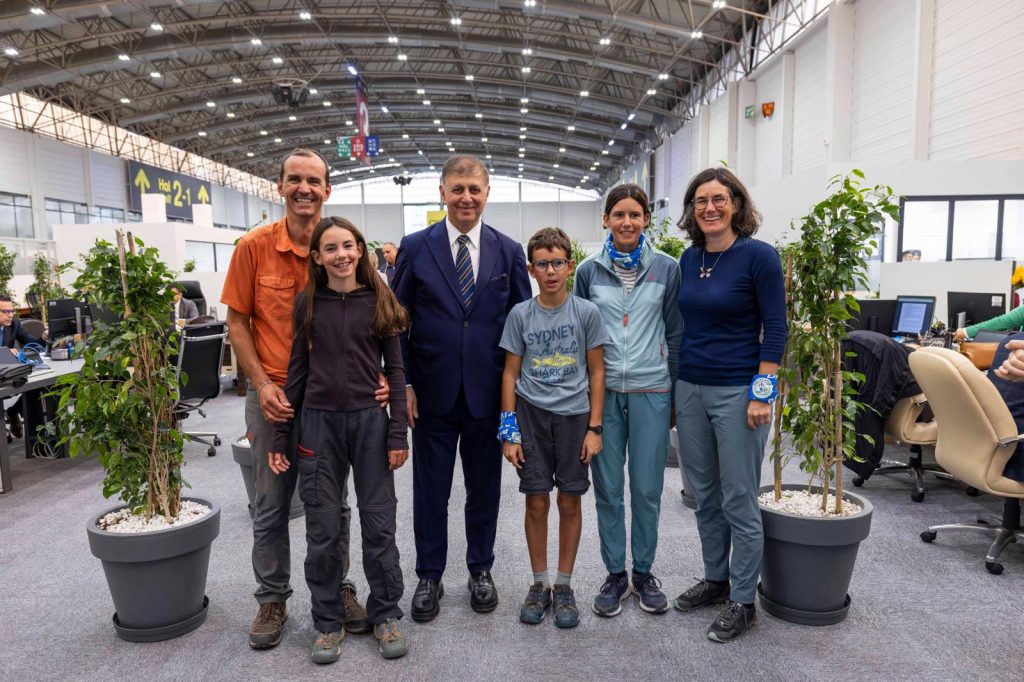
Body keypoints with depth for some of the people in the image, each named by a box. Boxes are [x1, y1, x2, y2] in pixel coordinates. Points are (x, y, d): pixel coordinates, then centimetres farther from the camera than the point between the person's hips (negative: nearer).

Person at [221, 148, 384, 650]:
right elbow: (237, 323, -1)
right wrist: (263, 384, -11)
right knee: (271, 505, 12)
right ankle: (272, 599, 29)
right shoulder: (253, 247, -5)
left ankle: (339, 587, 31)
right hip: (272, 395, 0)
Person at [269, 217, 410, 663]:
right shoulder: (307, 303, 3)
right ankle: (328, 622, 25)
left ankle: (385, 615, 25)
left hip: (370, 421, -1)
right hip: (318, 423, 1)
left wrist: (399, 431, -6)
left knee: (379, 524, 7)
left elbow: (395, 369, 0)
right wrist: (280, 435, 3)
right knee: (322, 529, 8)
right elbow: (297, 371, 6)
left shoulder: (380, 301, 1)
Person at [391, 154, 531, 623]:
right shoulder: (415, 247, -1)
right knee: (430, 491, 11)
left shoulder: (508, 251, 2)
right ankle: (429, 577, 29)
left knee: (484, 488, 14)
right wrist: (404, 383, -5)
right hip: (432, 392, -1)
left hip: (488, 392, 1)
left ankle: (481, 570, 34)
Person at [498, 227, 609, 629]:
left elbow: (596, 373, 2)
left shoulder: (586, 313, -2)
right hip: (531, 415, 1)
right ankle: (539, 584, 23)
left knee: (570, 503, 7)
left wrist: (594, 428, -2)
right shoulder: (520, 315, 0)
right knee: (537, 502, 6)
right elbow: (511, 374, 3)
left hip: (574, 416, 0)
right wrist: (509, 432, 0)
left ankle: (564, 585, 23)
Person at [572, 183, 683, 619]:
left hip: (651, 391, 0)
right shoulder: (589, 270, 3)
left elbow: (675, 334, 5)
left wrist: (677, 395, 4)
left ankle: (644, 573, 25)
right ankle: (615, 574, 23)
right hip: (602, 391, 1)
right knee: (608, 488, 7)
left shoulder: (666, 269, 2)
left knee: (647, 488, 6)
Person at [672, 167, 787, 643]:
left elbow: (775, 328, -10)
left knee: (738, 500, 3)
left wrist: (762, 392, -15)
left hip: (737, 392, -6)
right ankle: (715, 579, 33)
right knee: (704, 494, 15)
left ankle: (742, 601, 19)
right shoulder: (689, 258, 8)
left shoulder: (758, 256, -9)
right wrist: (673, 382, 14)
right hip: (689, 389, 6)